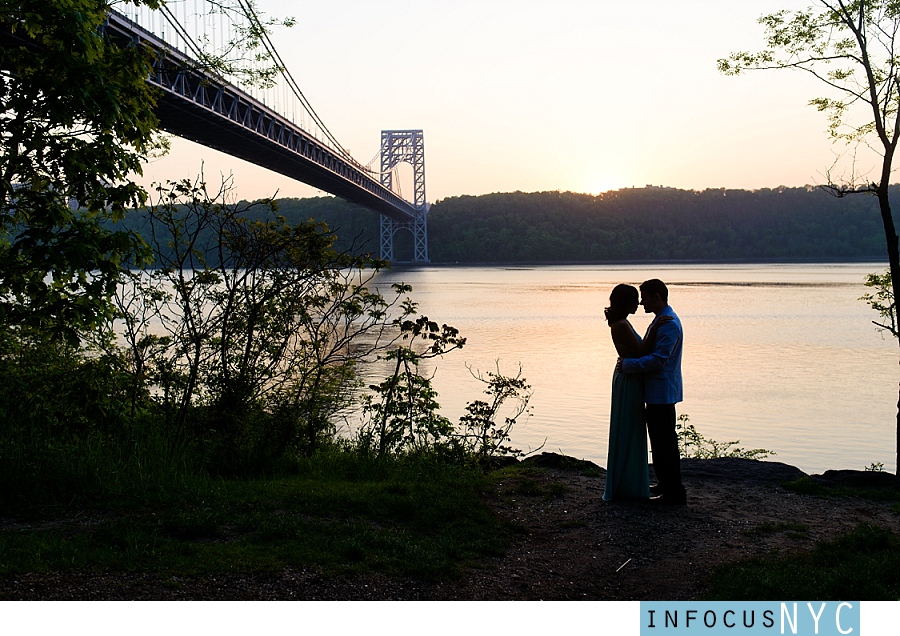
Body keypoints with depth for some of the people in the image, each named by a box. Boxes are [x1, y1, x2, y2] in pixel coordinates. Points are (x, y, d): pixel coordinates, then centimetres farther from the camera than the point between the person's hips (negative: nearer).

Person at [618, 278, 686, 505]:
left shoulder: (669, 324, -18)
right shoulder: (661, 320, 16)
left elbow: (658, 359, -24)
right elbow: (647, 349, 22)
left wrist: (627, 364, -16)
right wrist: (628, 357, 4)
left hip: (662, 393, -11)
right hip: (656, 392, 11)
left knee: (665, 443, -5)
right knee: (659, 441, 18)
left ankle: (675, 493, 1)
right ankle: (666, 485, 29)